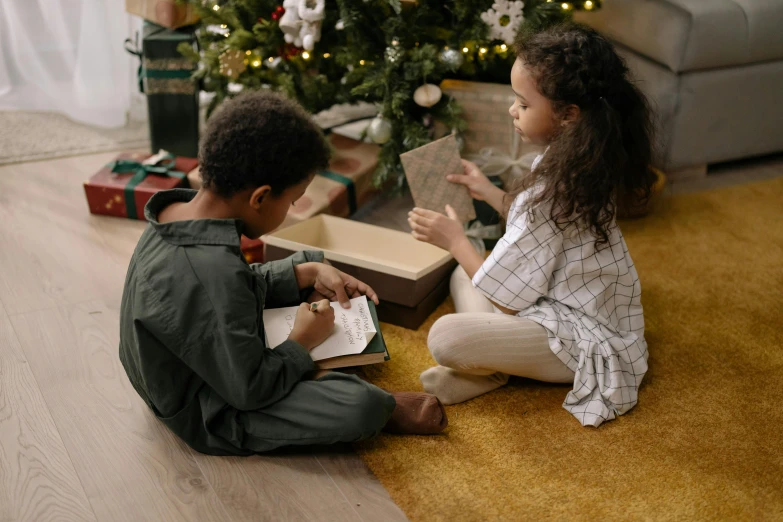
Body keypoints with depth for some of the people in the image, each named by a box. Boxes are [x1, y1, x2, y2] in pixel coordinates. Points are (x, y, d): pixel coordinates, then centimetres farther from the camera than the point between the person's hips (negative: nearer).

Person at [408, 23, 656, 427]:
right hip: (583, 305, 10)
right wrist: (488, 192, 11)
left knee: (445, 337, -29)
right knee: (462, 276, 21)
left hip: (584, 343, -10)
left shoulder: (550, 193, -29)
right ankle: (488, 358, -1)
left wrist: (455, 240, -7)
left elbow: (506, 297, -20)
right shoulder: (579, 164, -3)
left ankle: (487, 372, 2)